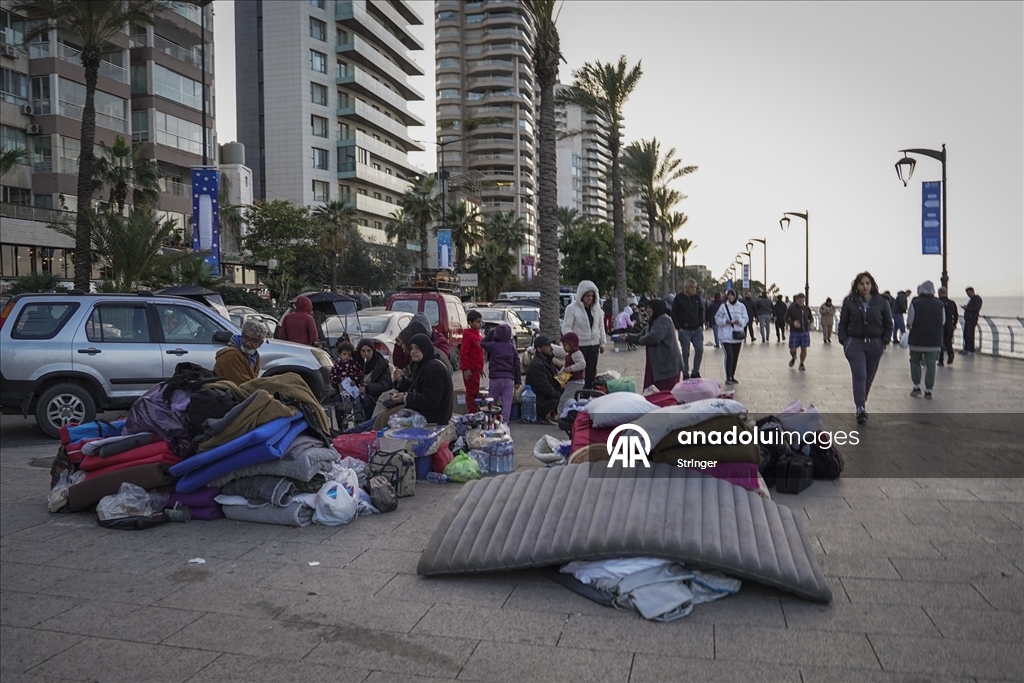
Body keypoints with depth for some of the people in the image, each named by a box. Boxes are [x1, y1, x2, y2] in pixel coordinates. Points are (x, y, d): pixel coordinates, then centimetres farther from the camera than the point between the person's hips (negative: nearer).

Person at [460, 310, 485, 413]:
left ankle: (474, 414, 22)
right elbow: (463, 353, -19)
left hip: (476, 369, 9)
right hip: (470, 370, -9)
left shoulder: (478, 334, 14)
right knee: (472, 393, -5)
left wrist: (481, 368, 21)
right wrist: (466, 368, -22)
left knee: (475, 392, 14)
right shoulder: (468, 335, -14)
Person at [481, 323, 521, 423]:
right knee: (507, 401, 1)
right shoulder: (512, 347, 7)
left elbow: (483, 343, 19)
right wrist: (517, 381, 13)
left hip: (496, 378, -1)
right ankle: (504, 420, -5)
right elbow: (517, 365, 8)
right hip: (509, 378, 1)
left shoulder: (493, 345, -2)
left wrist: (491, 332, 24)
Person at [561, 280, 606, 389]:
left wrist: (602, 343, 14)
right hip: (579, 346, -6)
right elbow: (566, 328, -13)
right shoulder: (572, 308, -11)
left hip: (594, 345, 6)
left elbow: (600, 326, 15)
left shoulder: (596, 307, 6)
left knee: (591, 373, 12)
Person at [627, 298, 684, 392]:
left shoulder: (664, 320, -16)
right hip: (655, 363, 10)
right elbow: (644, 336, 25)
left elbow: (654, 337, -30)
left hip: (667, 364, -10)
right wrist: (628, 337, 15)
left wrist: (641, 340, -11)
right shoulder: (653, 321, 16)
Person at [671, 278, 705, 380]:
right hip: (684, 330, -4)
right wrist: (679, 328, -9)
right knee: (685, 353, 1)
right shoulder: (679, 299, -5)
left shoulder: (697, 297, 7)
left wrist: (701, 325, 6)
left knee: (699, 350, -3)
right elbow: (674, 315, -3)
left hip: (697, 329, 4)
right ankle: (685, 374, 11)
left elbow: (701, 311, 16)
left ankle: (695, 372, 11)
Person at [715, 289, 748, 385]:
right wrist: (725, 321, -15)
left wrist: (740, 321, -13)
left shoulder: (741, 306, 4)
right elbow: (717, 318, 3)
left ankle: (732, 376, 23)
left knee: (735, 357, 10)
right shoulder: (723, 306, -1)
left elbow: (745, 319, 7)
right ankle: (728, 377, -7)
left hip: (738, 335, 3)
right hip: (726, 336, -3)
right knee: (729, 355, -14)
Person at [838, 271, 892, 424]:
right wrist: (844, 341, -5)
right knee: (859, 375, -11)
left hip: (875, 344, 2)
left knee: (869, 376, 12)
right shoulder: (849, 301, -2)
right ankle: (860, 408, -13)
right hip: (855, 344, -2)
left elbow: (888, 324, 7)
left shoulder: (881, 301, 0)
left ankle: (862, 402, 30)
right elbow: (842, 323, 3)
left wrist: (884, 341, 0)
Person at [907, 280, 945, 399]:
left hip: (917, 339, -2)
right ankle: (928, 390, 6)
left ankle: (916, 386, 11)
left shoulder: (915, 303, -7)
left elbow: (909, 321, -9)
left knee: (915, 361, 15)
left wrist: (909, 327, 12)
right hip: (934, 340, 2)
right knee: (931, 365, 6)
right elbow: (943, 322, 6)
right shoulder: (940, 304, 1)